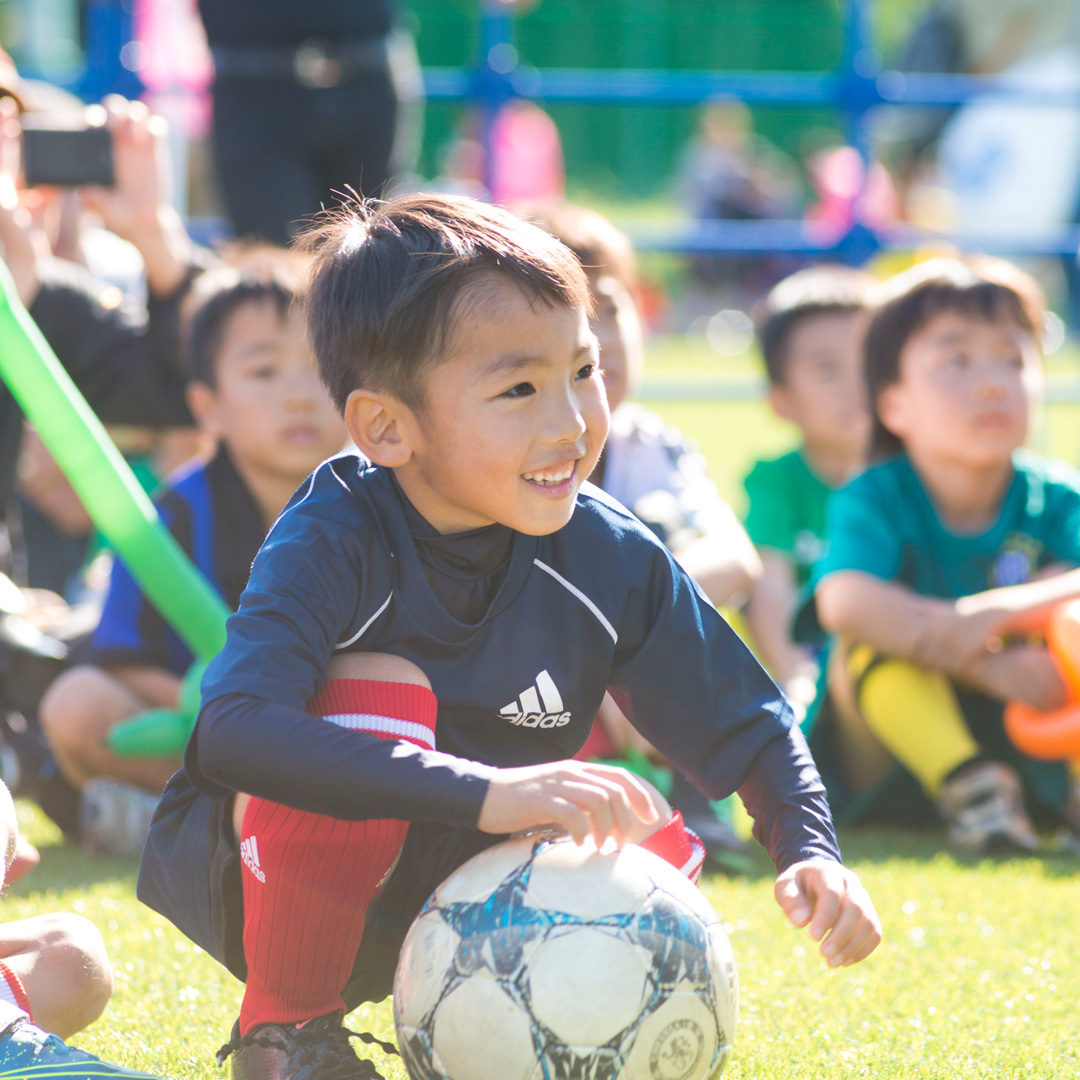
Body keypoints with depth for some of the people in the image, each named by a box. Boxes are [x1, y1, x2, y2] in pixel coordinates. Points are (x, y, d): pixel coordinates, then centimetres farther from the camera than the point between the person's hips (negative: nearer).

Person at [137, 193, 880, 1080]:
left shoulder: (612, 558, -11)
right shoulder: (333, 540, -27)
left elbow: (748, 727, 1)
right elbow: (233, 731, -44)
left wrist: (811, 854, -21)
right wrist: (487, 794, -52)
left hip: (444, 892, 5)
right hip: (254, 875, -5)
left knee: (653, 853, -19)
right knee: (379, 691, -31)